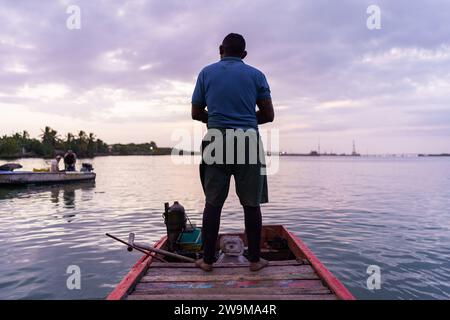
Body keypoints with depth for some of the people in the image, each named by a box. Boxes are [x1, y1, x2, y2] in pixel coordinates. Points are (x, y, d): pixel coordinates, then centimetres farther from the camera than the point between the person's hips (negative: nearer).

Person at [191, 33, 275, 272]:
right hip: (248, 144, 0)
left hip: (217, 143, 1)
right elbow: (268, 115, 6)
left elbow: (196, 113, 10)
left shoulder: (207, 73, 9)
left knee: (213, 203, 7)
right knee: (251, 203, 6)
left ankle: (207, 259, 12)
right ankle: (255, 259, 14)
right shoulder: (256, 75, 7)